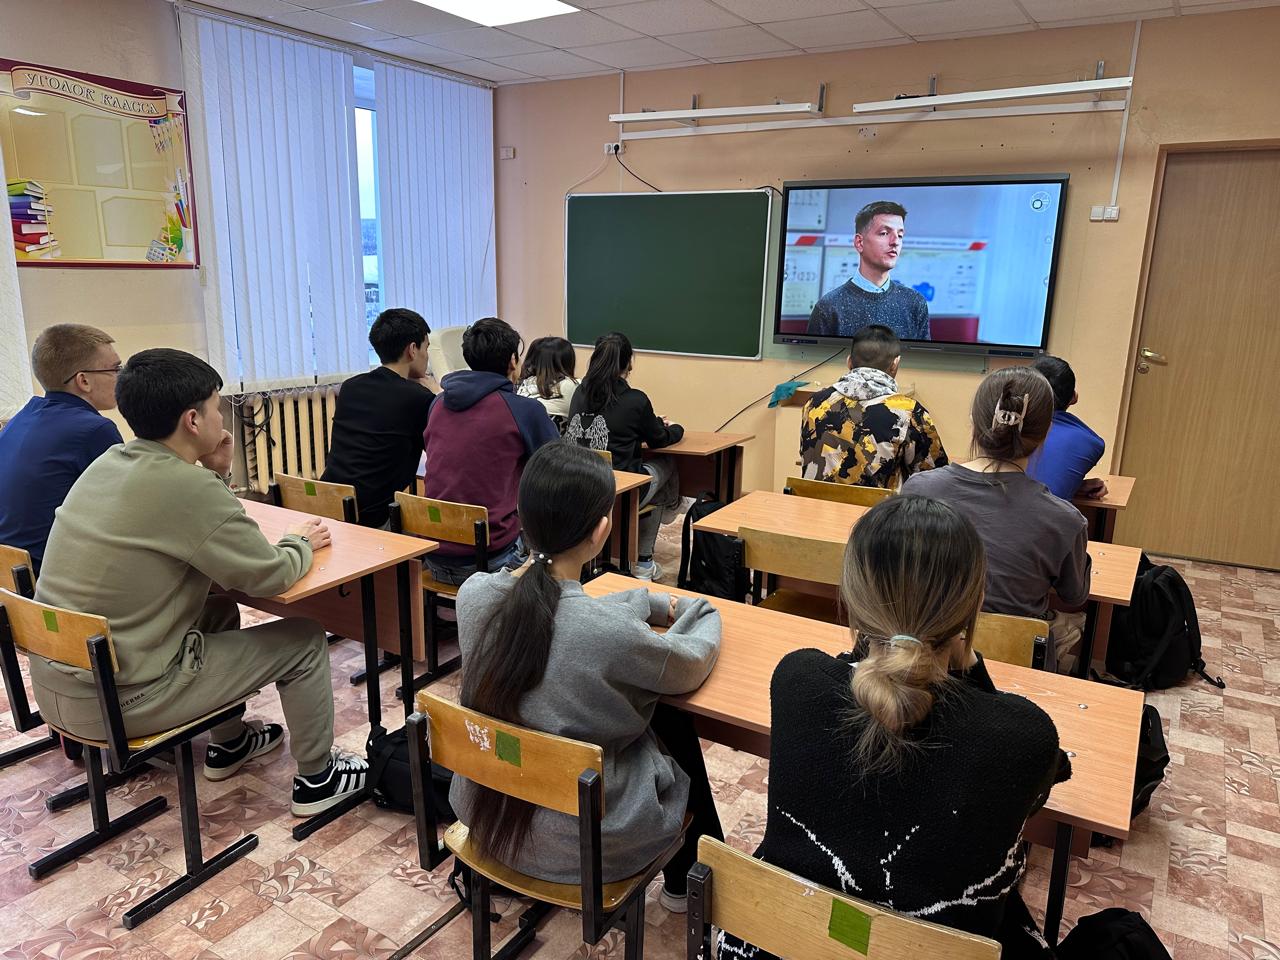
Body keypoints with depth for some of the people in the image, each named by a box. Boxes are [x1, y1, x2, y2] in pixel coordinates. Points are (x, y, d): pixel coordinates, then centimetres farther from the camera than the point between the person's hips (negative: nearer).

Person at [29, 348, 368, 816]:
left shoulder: (108, 462, 3)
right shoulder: (185, 485, -24)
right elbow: (271, 576, -18)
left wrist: (216, 474, 3)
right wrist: (300, 541, 2)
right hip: (117, 701, -9)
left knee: (219, 610, 27)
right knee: (304, 640, 1)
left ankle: (228, 744, 39)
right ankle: (317, 780, 18)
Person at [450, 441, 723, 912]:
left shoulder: (475, 593, -17)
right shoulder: (612, 634, -33)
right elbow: (692, 666, -11)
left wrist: (654, 602, 10)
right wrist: (705, 615, 10)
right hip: (581, 844, -5)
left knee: (655, 710, 24)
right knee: (675, 723, 22)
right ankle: (687, 881, 47)